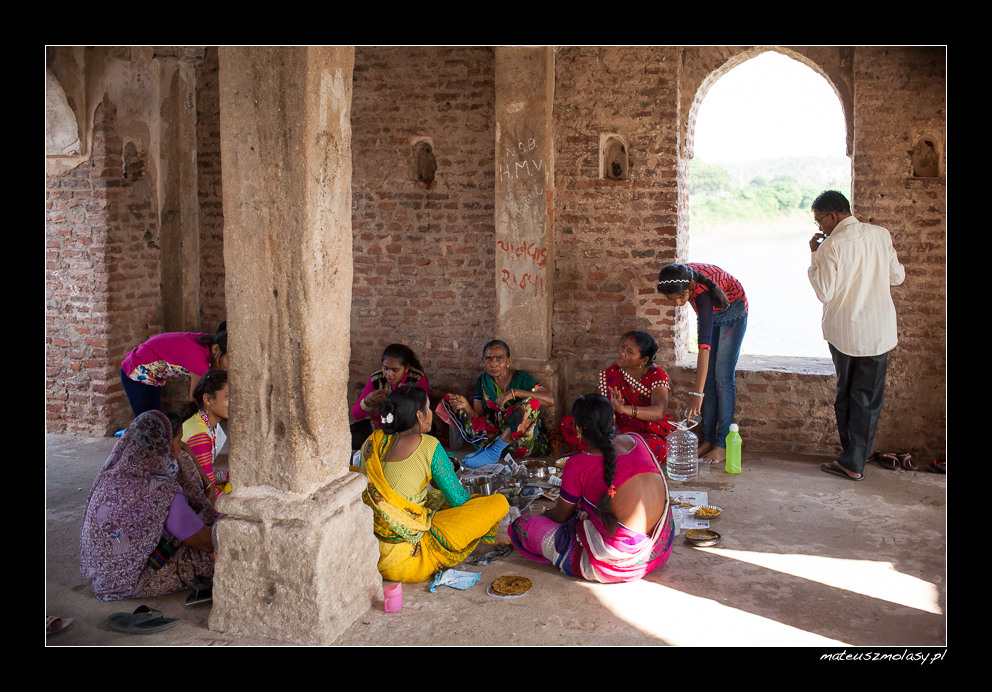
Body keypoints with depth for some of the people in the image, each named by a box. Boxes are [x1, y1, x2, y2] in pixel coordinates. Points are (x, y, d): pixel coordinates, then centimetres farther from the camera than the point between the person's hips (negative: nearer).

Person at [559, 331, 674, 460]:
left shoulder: (657, 374, -11)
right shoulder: (612, 373, 1)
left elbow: (659, 412, -29)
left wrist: (625, 409, -46)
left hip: (650, 434, -4)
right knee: (566, 423, -10)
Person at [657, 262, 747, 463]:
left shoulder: (702, 293, -42)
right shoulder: (679, 277, -24)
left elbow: (704, 346, -47)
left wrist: (697, 393, -50)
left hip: (732, 312, -6)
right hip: (712, 313, 6)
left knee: (723, 376, -11)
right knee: (708, 376, 2)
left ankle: (723, 445, -7)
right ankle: (707, 440, 4)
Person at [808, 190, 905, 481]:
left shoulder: (831, 245, -14)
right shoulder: (880, 235, 0)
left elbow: (824, 293, -11)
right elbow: (897, 277, 10)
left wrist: (814, 255, -4)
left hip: (842, 331, -3)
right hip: (878, 330, 3)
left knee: (845, 393, 14)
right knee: (868, 397, 8)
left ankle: (850, 456, 21)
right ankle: (854, 462, 10)